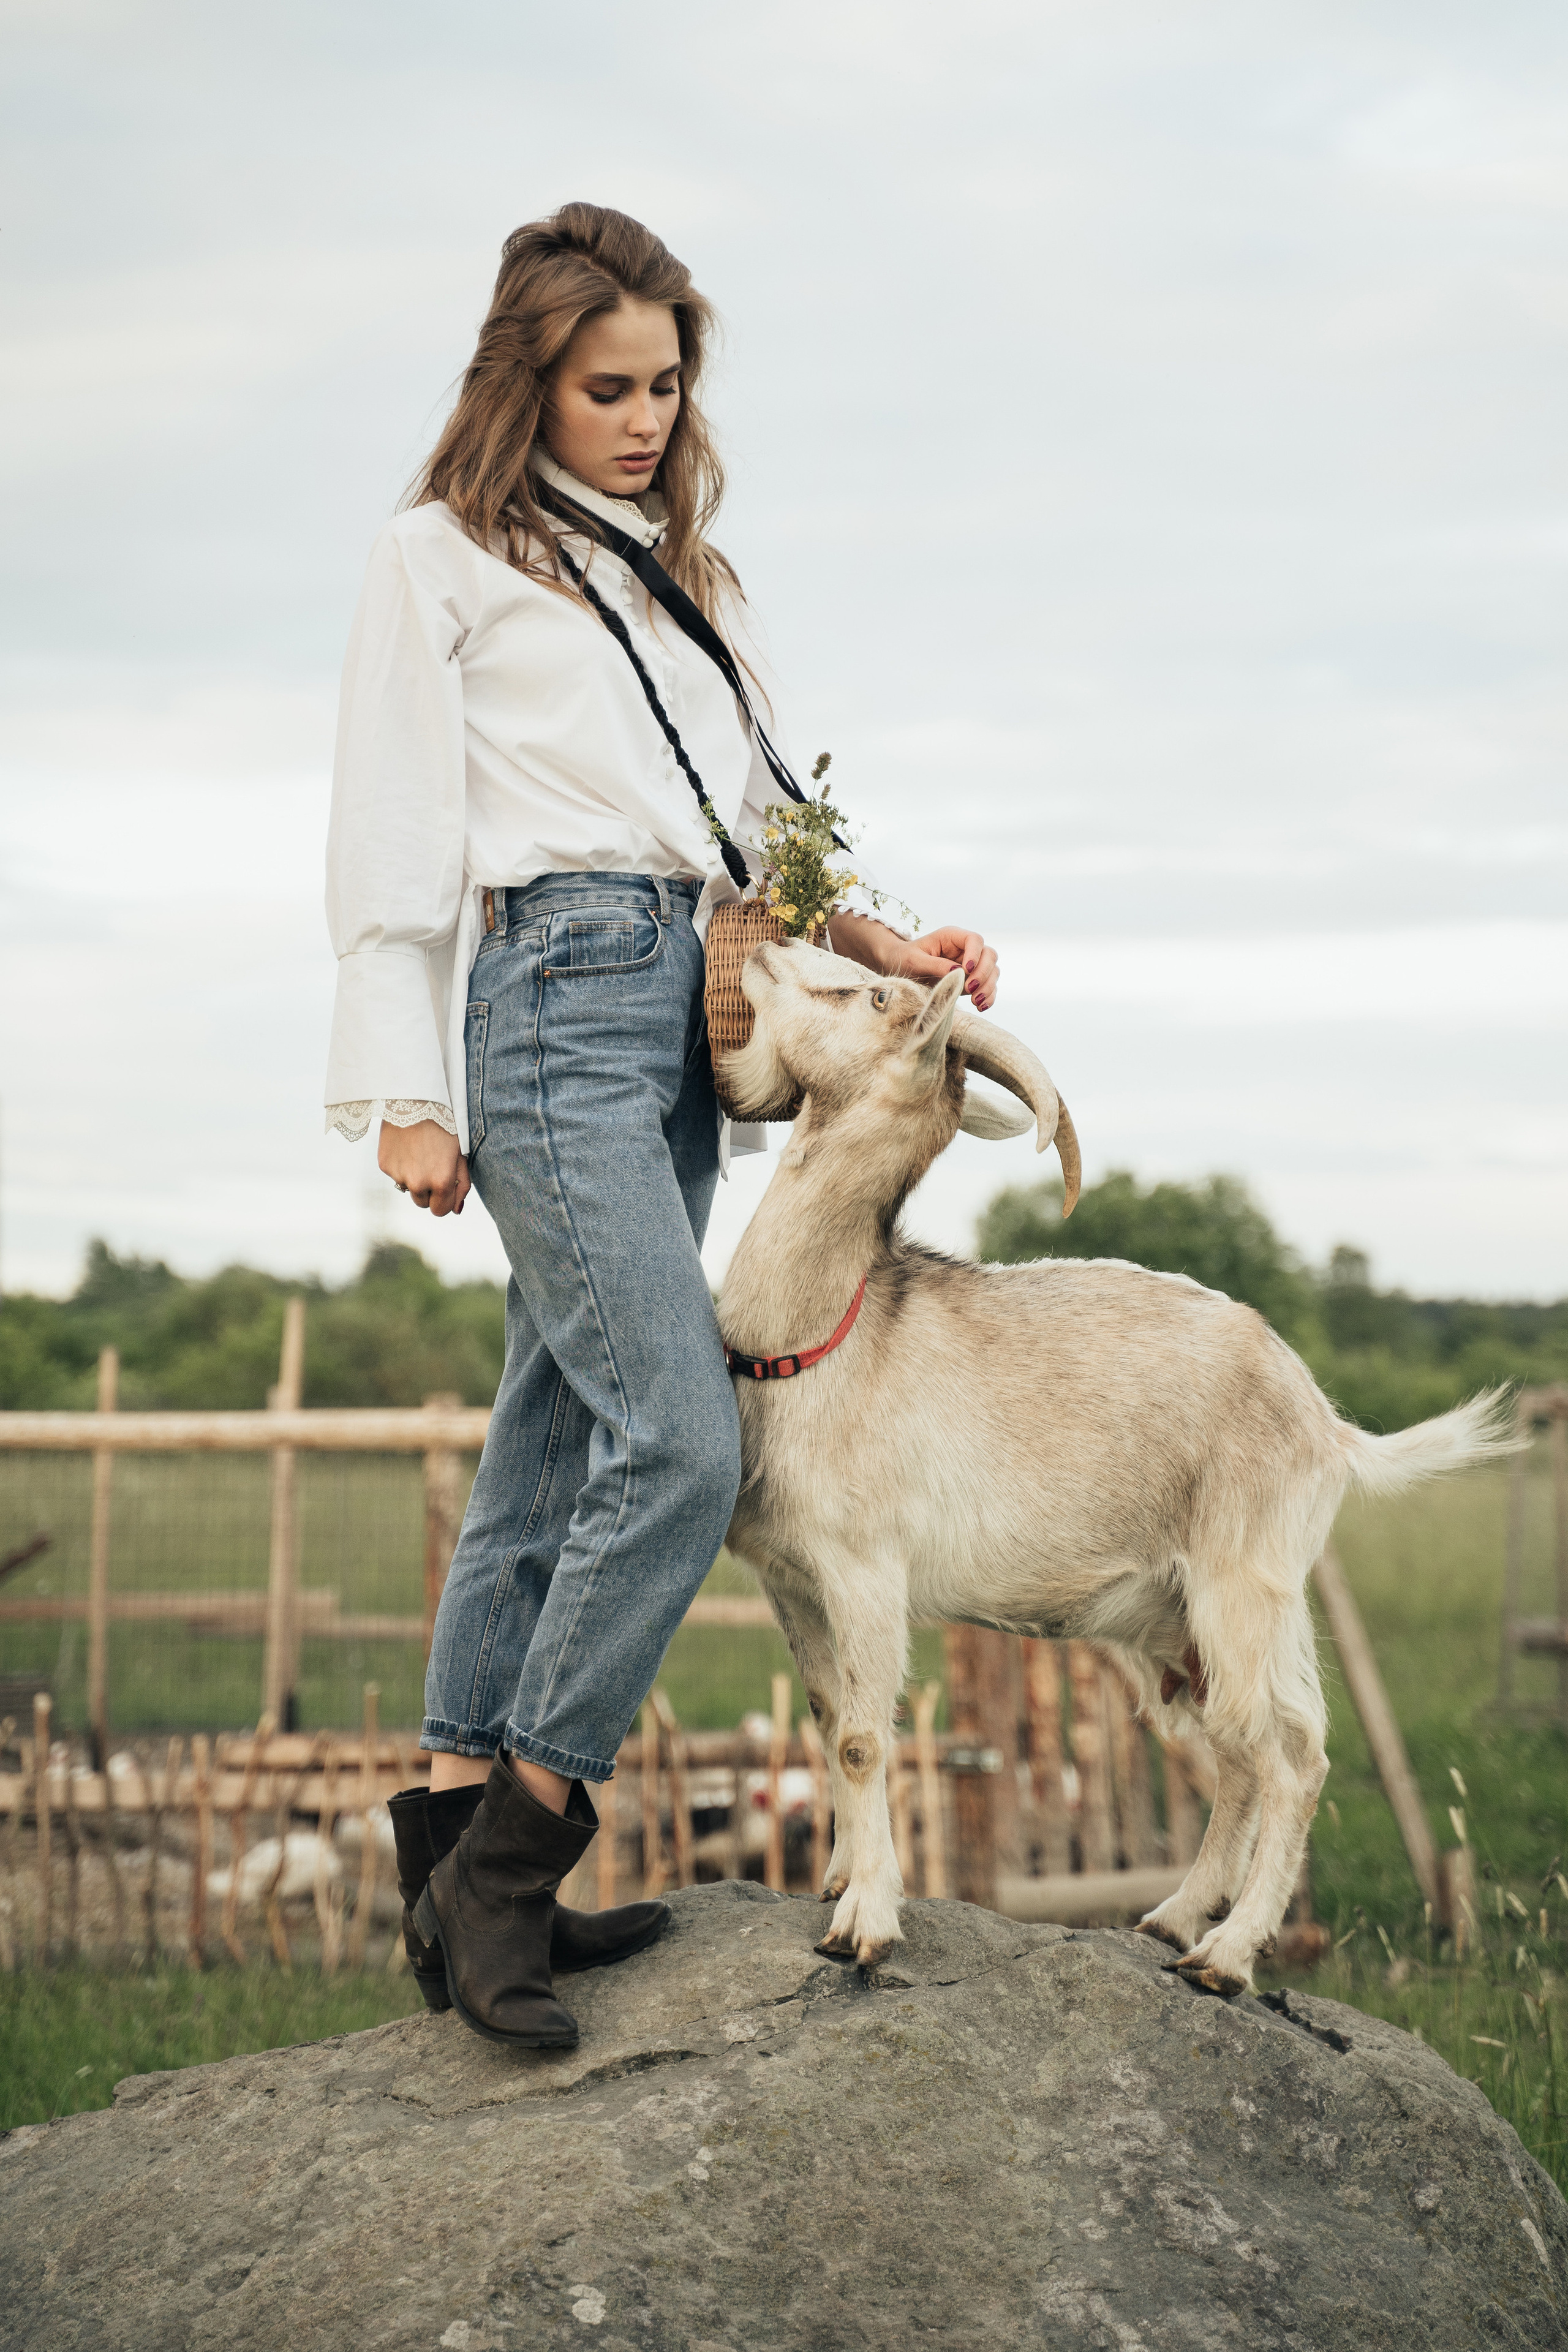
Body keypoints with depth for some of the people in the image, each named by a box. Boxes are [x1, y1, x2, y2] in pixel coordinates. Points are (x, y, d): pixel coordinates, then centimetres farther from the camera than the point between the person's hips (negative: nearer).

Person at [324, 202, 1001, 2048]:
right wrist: (406, 1092, -6)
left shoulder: (689, 579, 25)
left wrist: (877, 941, 5)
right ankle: (509, 1862, -12)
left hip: (687, 1019, 7)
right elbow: (395, 840, 0)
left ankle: (456, 1869, 9)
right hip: (552, 997, -7)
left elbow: (749, 841, 23)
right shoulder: (443, 558, 6)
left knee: (553, 1450, 5)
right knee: (680, 1440, -19)